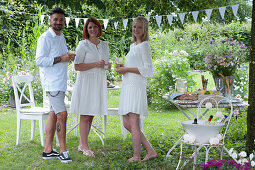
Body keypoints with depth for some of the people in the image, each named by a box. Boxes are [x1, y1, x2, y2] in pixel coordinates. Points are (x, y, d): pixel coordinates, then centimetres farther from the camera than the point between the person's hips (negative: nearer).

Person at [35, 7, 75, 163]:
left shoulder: (62, 38, 19)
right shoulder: (45, 38, -9)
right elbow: (39, 60, -16)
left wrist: (69, 57, 7)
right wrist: (61, 58, -19)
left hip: (60, 82, 9)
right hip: (52, 82, -9)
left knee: (54, 115, 9)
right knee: (62, 114, -12)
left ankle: (48, 150, 13)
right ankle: (63, 150, -6)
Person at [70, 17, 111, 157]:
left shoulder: (104, 45, 14)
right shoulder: (83, 45, -4)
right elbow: (77, 66, -10)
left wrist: (108, 65, 1)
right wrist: (95, 64, -17)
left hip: (99, 83, 6)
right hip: (86, 82, -6)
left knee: (91, 116, 7)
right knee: (85, 115, -5)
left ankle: (82, 145, 15)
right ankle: (85, 146, -1)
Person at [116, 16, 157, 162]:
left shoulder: (144, 45, -5)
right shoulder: (133, 46, 21)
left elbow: (147, 69, -13)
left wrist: (127, 69, -11)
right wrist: (122, 68, 11)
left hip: (137, 86, -10)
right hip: (127, 86, 10)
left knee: (133, 123, -10)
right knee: (127, 124, 8)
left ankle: (137, 156, -2)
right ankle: (151, 151, 12)